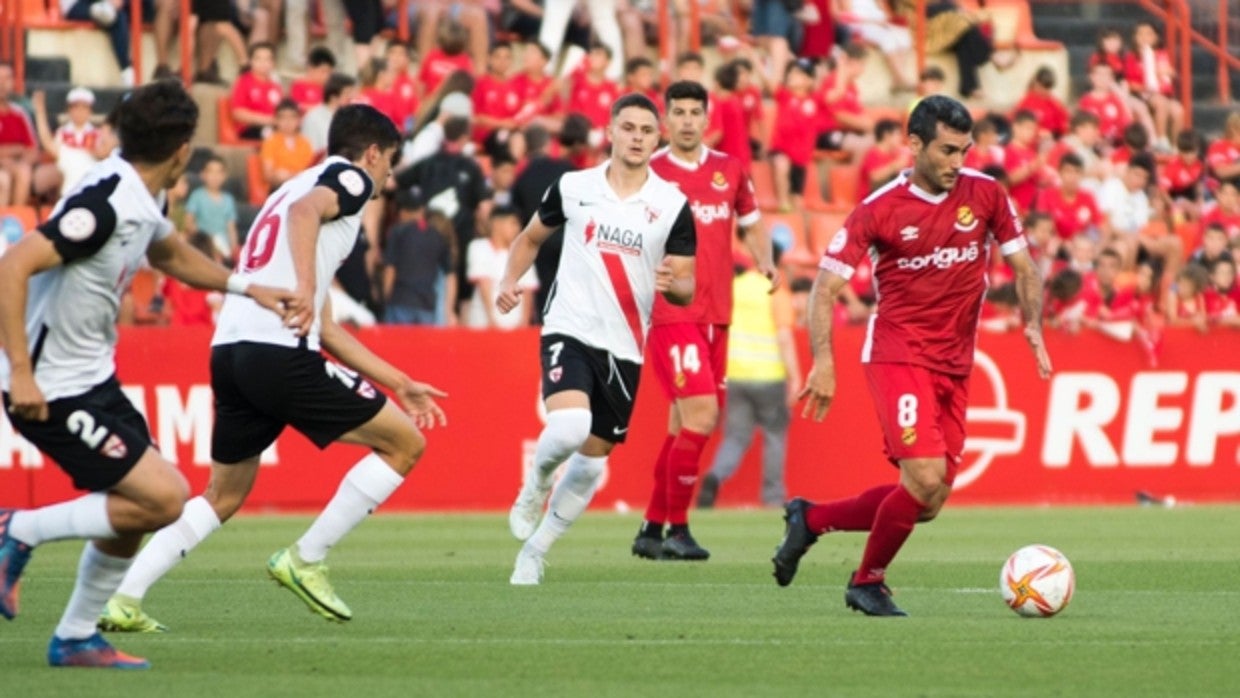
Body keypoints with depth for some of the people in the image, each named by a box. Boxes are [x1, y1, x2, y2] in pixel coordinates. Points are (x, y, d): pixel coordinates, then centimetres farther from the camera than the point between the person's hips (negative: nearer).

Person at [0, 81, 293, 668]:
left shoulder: (143, 200, 6)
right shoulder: (105, 203, -24)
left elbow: (171, 254, 31)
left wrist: (246, 287, 25)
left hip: (93, 377, 10)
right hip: (52, 388, -10)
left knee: (134, 508, 12)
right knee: (163, 497, -12)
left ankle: (76, 638, 23)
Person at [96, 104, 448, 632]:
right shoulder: (350, 177, 6)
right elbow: (304, 211, -21)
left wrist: (400, 384, 34)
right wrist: (305, 287, -35)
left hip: (230, 350, 9)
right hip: (279, 352, -9)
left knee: (224, 495, 22)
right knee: (404, 444, 3)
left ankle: (124, 601, 11)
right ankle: (303, 561, 3)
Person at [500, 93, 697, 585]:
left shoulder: (673, 205, -1)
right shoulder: (573, 188, 1)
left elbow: (687, 289, 1)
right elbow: (531, 238, 17)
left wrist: (673, 284, -22)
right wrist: (510, 280, 0)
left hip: (624, 348, 2)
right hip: (570, 331, -2)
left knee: (591, 462, 8)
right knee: (569, 427, -28)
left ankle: (533, 554, 25)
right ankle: (535, 486, 4)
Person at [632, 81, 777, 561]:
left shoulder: (730, 171, 11)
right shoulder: (649, 174, -3)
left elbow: (751, 224, 24)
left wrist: (765, 261, 5)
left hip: (715, 315, 6)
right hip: (670, 313, -6)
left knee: (686, 425, 10)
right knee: (700, 414, -17)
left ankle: (652, 530, 21)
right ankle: (676, 529, -7)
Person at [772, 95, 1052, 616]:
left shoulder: (985, 195, 2)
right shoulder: (880, 210, -9)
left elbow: (1024, 268, 12)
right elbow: (827, 285, -7)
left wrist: (1033, 326, -6)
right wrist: (823, 361, -19)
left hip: (954, 368, 5)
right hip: (898, 354, -5)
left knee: (926, 503, 4)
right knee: (926, 478, -21)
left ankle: (810, 519, 25)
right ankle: (868, 582, 2)